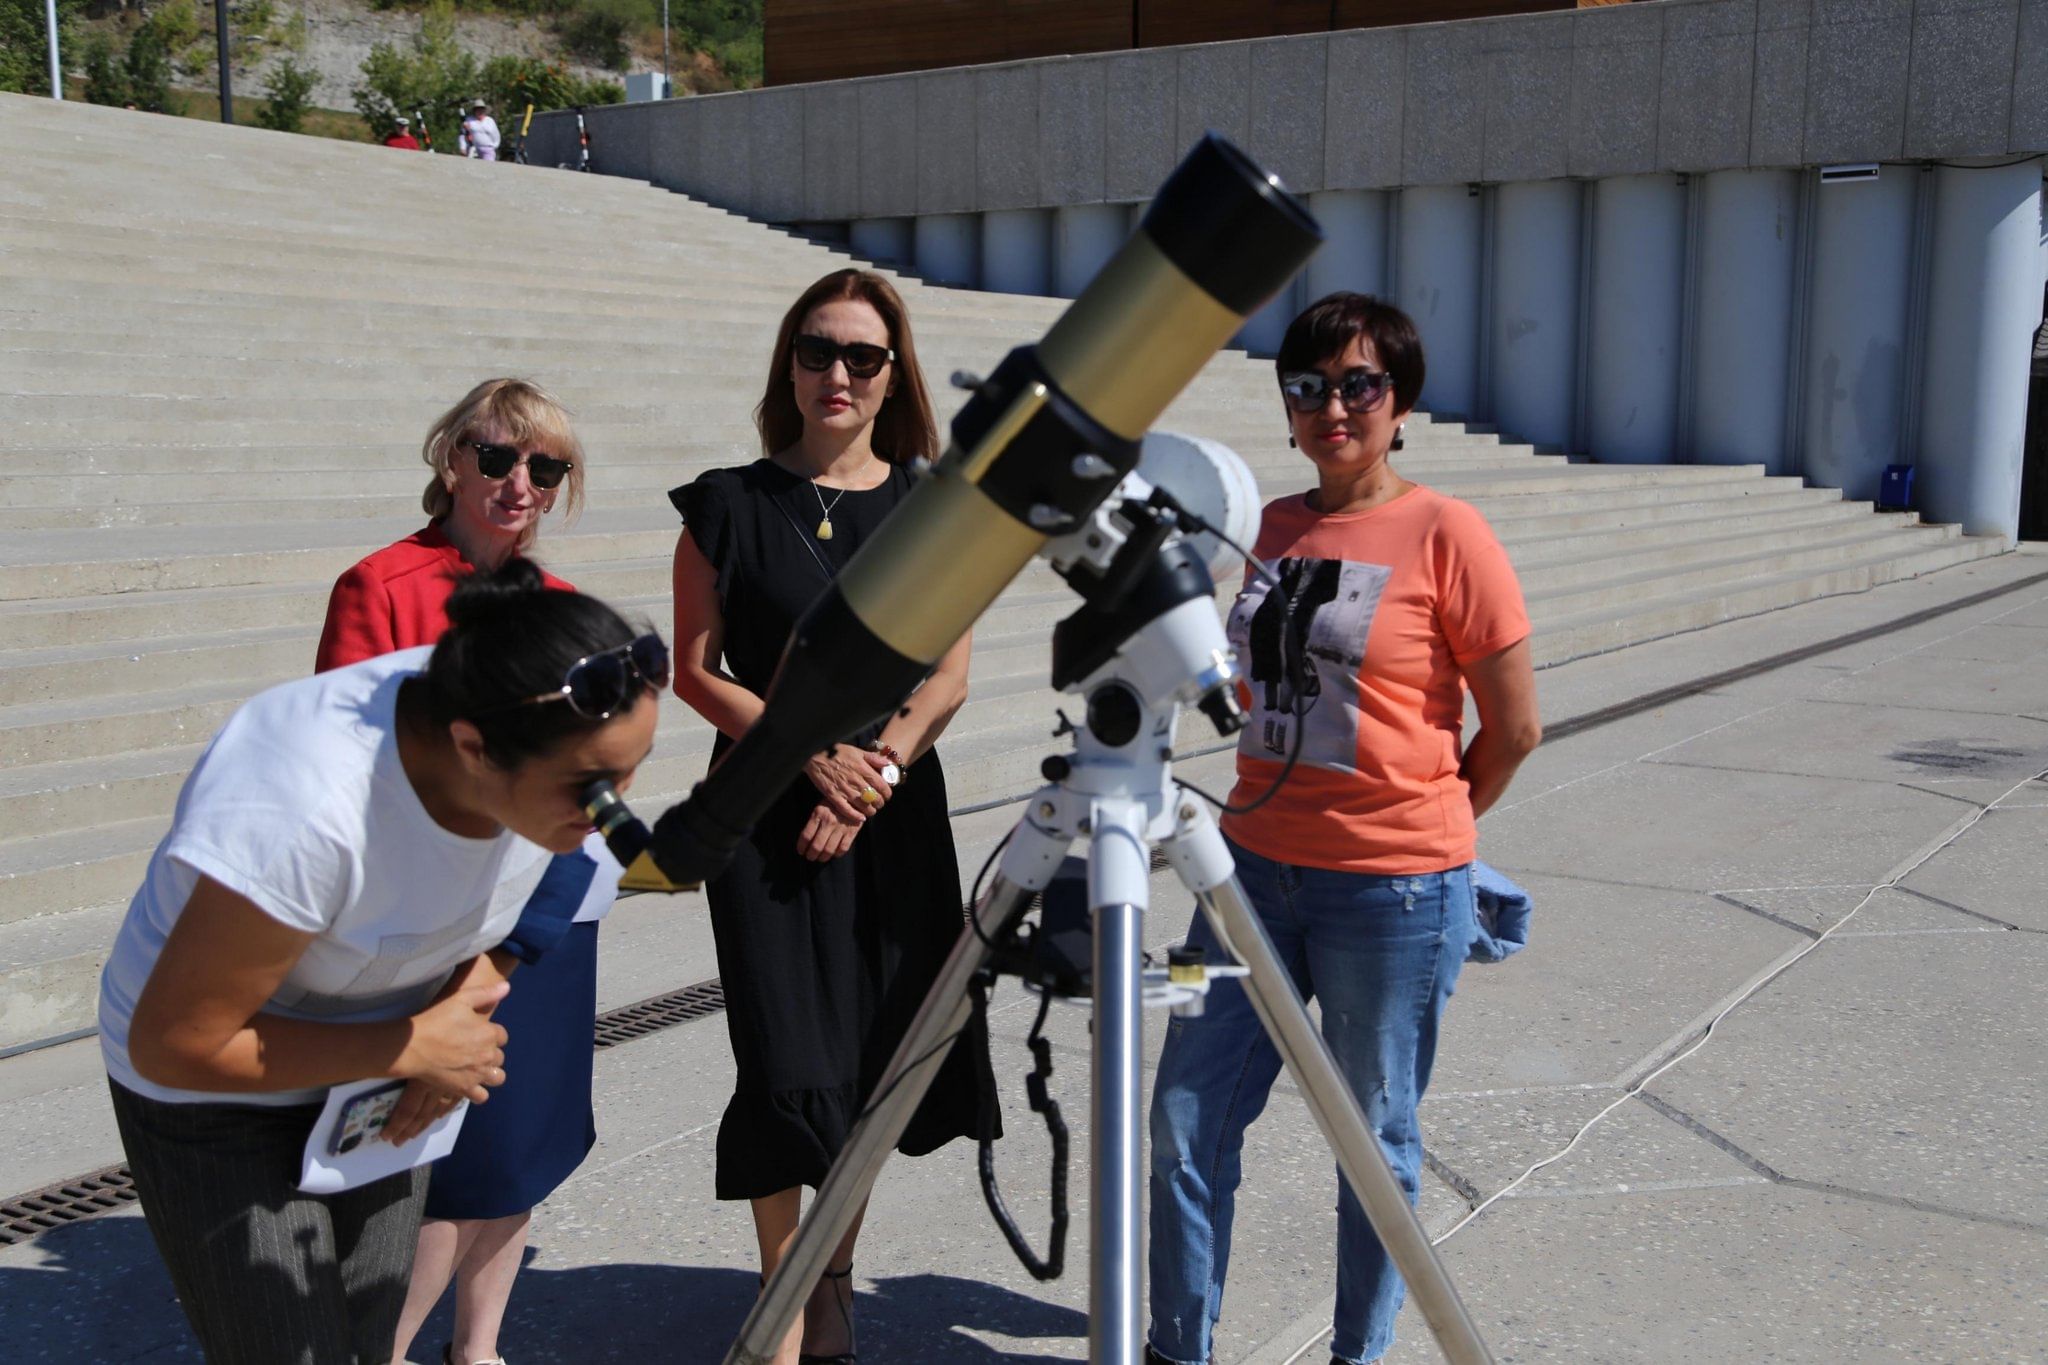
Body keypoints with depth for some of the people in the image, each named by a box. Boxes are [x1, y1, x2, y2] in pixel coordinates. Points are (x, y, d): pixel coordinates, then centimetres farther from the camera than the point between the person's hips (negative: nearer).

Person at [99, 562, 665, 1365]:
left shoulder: (556, 749, -20)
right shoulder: (301, 812, -40)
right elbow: (172, 1045, -28)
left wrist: (471, 991, -13)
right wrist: (414, 1047, -24)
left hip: (377, 1085, 6)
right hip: (219, 1089, -5)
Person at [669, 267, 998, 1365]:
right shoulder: (728, 505, 0)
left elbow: (949, 678, 3)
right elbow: (695, 672, -1)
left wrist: (874, 775, -10)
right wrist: (818, 754, -11)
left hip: (898, 809, 2)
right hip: (767, 811, -2)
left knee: (881, 1055, 8)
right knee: (791, 1069, -7)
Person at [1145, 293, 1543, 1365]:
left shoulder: (1444, 535, -9)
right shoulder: (1267, 528, 8)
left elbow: (1514, 728, -4)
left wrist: (1424, 829, 6)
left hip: (1393, 893, -5)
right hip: (1256, 868, 5)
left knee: (1374, 1142, 10)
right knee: (1184, 1122, 6)